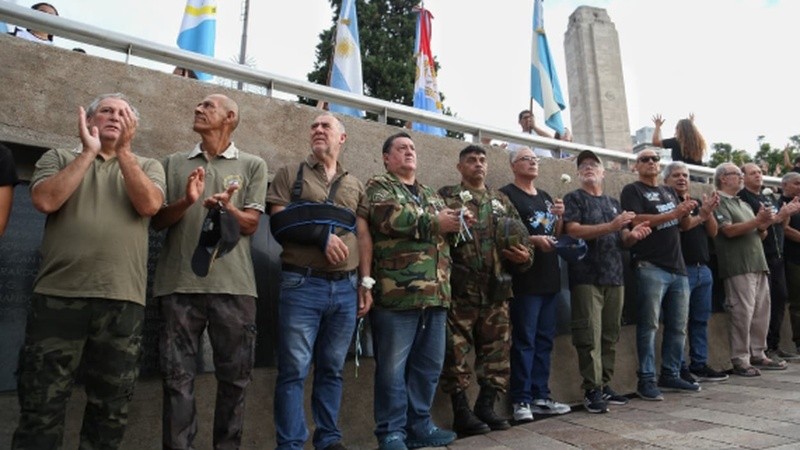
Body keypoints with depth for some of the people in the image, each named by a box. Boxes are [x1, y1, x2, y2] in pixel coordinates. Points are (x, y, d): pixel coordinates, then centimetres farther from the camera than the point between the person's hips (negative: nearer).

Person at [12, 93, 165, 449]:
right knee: (42, 403, 4)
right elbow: (45, 201, -7)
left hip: (122, 299, 1)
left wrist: (123, 150, -6)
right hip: (58, 295, 0)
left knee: (110, 407, 10)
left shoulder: (147, 166, 13)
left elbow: (148, 205, -7)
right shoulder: (58, 158, 12)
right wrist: (89, 152, -4)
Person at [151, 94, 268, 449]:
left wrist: (226, 208, -19)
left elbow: (251, 223, 2)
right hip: (179, 283, 1)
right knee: (177, 376, 4)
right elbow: (157, 220, 8)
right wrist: (186, 201, -12)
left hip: (233, 285, -1)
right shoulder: (174, 163, 14)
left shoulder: (253, 166, 9)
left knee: (234, 376, 7)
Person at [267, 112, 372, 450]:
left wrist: (366, 283, 6)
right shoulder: (291, 174, 7)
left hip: (345, 288, 4)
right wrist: (322, 235, -14)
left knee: (332, 369, 12)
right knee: (294, 370, -1)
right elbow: (278, 222, -4)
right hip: (302, 285, -3)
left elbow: (363, 236, 13)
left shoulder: (355, 185, 17)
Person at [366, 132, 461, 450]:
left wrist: (454, 221, -8)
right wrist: (434, 222, -9)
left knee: (429, 364, 13)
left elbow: (448, 224, 16)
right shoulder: (378, 186, 3)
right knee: (393, 366, 0)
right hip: (397, 292, -7)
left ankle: (419, 424, 26)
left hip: (435, 293, 7)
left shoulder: (431, 195, 25)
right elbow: (389, 217, -17)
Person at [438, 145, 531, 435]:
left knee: (497, 350, 8)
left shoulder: (502, 201, 18)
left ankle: (486, 407, 22)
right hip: (460, 290, -4)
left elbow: (521, 238, 20)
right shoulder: (446, 197, 5)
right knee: (456, 351, -2)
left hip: (496, 290, 5)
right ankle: (461, 413, 11)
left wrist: (524, 256, 0)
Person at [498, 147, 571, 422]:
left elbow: (556, 235, 21)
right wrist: (533, 240, -20)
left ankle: (540, 396, 19)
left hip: (549, 277, 8)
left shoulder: (546, 197, 20)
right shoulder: (506, 195, -3)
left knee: (545, 339, 11)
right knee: (524, 340, -5)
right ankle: (521, 400, 2)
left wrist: (559, 217, 2)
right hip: (524, 278, -8)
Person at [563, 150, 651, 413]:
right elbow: (573, 231, -13)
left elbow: (623, 239, 19)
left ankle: (605, 386, 17)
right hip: (587, 278, -6)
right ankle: (592, 390, -1)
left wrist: (633, 235, -4)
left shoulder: (613, 203, 21)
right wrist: (611, 226, -21)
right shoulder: (573, 199, 3)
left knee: (610, 335, 8)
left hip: (614, 277, 6)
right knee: (590, 336, -7)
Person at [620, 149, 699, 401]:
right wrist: (672, 214, -16)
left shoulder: (669, 192, 21)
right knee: (649, 325, -6)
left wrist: (686, 212, 0)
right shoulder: (632, 191, 0)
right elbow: (636, 221, -15)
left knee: (678, 326, 9)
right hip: (650, 267, -7)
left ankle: (670, 375, 20)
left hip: (678, 267, 7)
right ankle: (646, 380, -1)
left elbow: (682, 225, 21)